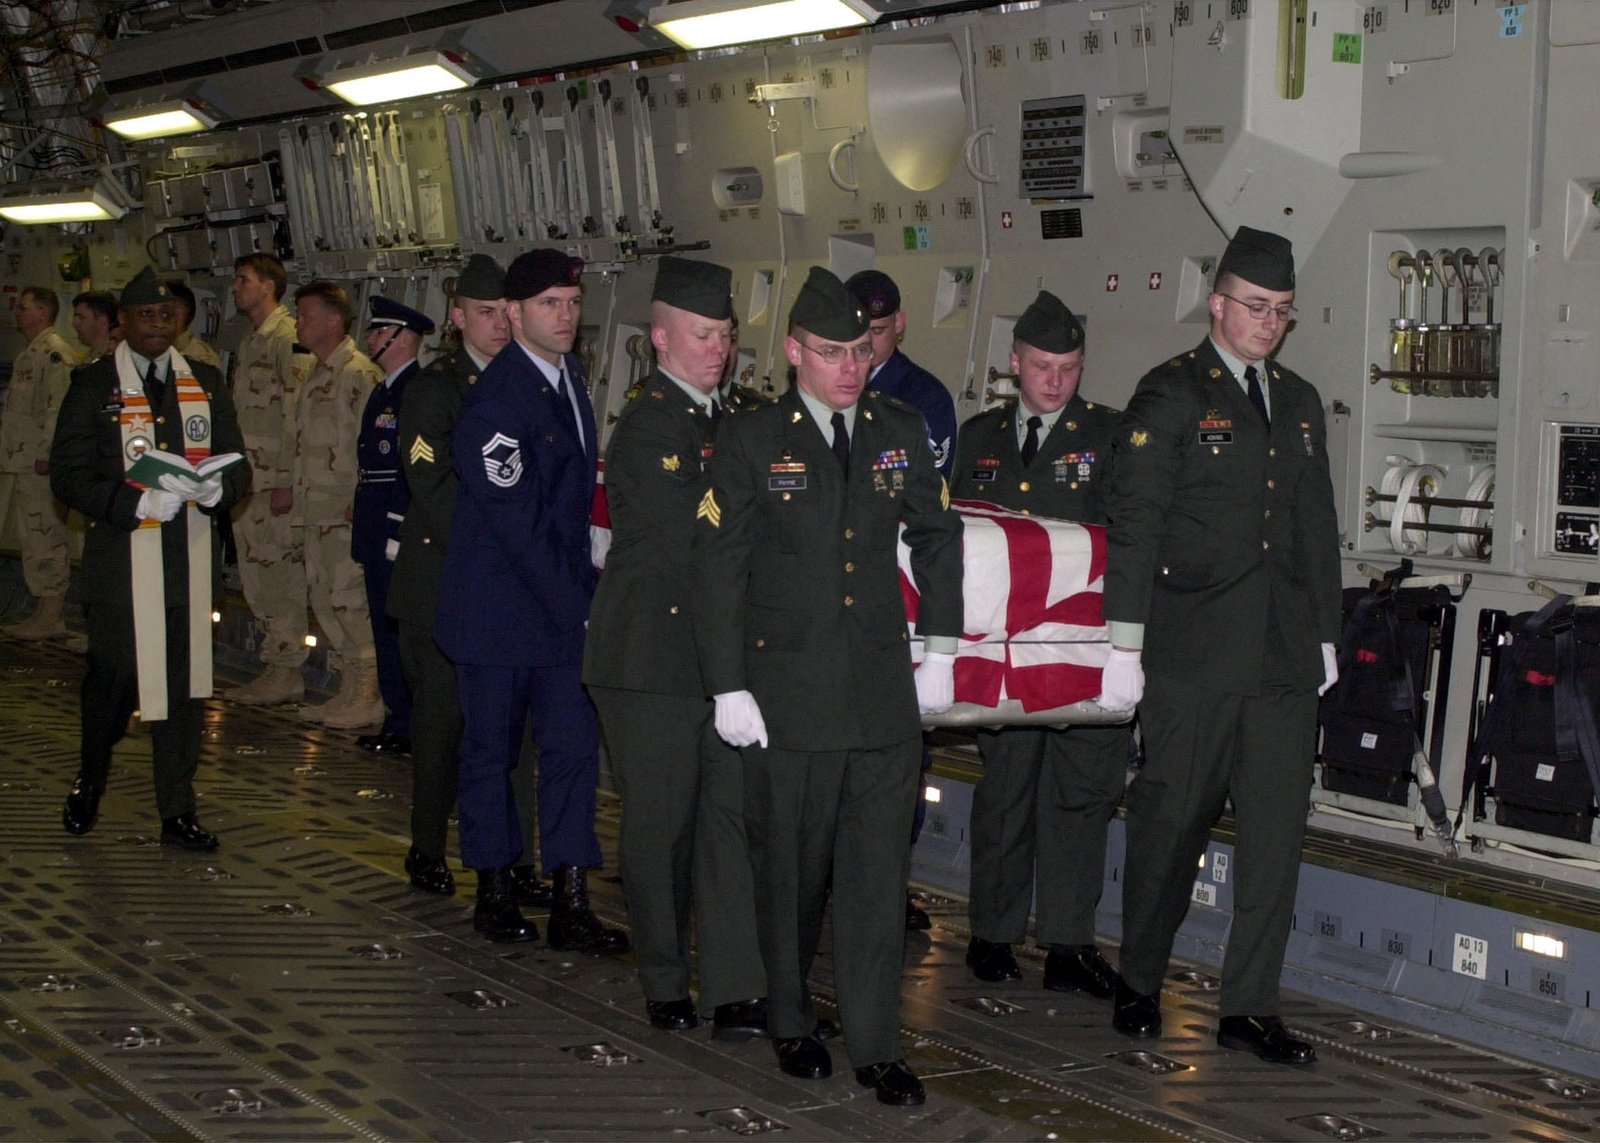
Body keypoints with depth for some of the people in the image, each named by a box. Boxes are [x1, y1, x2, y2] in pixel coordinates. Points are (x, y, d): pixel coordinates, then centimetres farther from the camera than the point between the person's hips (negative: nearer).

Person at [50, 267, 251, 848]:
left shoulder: (205, 383, 13)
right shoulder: (94, 383, 2)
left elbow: (238, 463, 13)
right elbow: (68, 473, -4)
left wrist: (216, 488, -11)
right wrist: (137, 504, -17)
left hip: (189, 557, 3)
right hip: (119, 556, -3)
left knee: (184, 682, 3)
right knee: (112, 676, 3)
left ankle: (178, 811, 11)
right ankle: (89, 780, 29)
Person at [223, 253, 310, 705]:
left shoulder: (289, 338, -12)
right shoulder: (250, 342, 19)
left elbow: (295, 414, -17)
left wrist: (286, 481, -20)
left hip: (276, 481, -10)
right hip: (247, 480, 10)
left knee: (282, 575, -4)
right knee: (256, 577, 12)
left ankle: (288, 672, 2)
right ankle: (274, 666, 19)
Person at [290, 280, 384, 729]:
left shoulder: (360, 373, -12)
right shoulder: (310, 375, 17)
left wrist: (360, 501, -18)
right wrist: (294, 489, 17)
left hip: (347, 511, -9)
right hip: (314, 508, 9)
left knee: (350, 600, -7)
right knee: (323, 599, 11)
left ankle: (370, 696, 1)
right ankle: (348, 689, 19)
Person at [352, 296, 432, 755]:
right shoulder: (382, 393, 17)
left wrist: (399, 534, -21)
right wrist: (363, 525, 18)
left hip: (402, 533, -10)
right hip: (378, 534, 10)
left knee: (399, 629, -5)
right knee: (386, 627, 12)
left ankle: (405, 729, 1)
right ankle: (399, 723, 20)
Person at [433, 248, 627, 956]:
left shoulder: (569, 378, 10)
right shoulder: (494, 400, -17)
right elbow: (517, 523, -19)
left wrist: (583, 588, 10)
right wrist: (577, 604, -17)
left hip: (562, 601, 7)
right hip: (500, 608, -7)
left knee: (574, 747, 2)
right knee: (491, 750, 7)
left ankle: (570, 905, 6)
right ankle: (494, 892, 23)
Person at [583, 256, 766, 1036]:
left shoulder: (731, 417, 14)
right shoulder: (645, 426, -11)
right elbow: (693, 541, -17)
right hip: (652, 657, -6)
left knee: (732, 815, 0)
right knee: (660, 824, 4)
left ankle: (736, 993, 2)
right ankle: (665, 985, 20)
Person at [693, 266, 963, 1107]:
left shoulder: (901, 431, 7)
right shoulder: (750, 440, -3)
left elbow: (937, 536, 19)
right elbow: (717, 571, -4)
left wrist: (939, 649, 14)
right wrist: (728, 688, -7)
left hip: (884, 691, 3)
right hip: (787, 695, -2)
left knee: (879, 871, 2)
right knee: (790, 870, 8)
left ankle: (876, 1046, 9)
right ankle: (790, 1022, 28)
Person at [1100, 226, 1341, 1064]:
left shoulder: (1299, 402, 17)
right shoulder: (1170, 396, -2)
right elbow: (1132, 526, -7)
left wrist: (1324, 636, 18)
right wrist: (1124, 646, -12)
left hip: (1284, 657, 5)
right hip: (1194, 655, -5)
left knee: (1276, 830, 3)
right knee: (1170, 821, 3)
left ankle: (1248, 1007, 12)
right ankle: (1138, 985, 22)